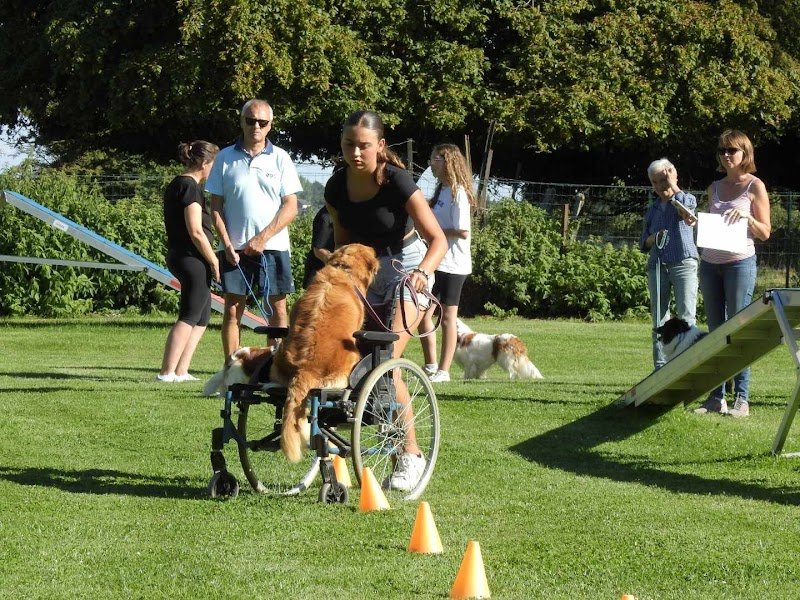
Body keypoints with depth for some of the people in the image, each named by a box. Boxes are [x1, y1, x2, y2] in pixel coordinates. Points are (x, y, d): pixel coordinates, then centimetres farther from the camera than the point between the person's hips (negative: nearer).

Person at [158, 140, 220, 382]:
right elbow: (196, 232, -19)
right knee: (189, 317, -7)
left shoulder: (175, 185, 16)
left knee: (201, 319, 14)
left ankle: (181, 371, 12)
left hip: (177, 256, 10)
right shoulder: (190, 187, -14)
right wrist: (214, 261, -11)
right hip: (193, 259, -10)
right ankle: (167, 373, -9)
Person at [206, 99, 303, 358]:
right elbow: (216, 207, 6)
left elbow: (290, 207, 0)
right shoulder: (226, 158, 6)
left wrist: (262, 238, -9)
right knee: (232, 310, 0)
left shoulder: (280, 158, 4)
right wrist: (227, 244, -5)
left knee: (278, 308, 0)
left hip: (273, 247, 0)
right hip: (235, 248, 0)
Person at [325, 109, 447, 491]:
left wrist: (421, 271, -40)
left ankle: (410, 454, -6)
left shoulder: (397, 181, -21)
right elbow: (343, 241, 7)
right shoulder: (337, 186, -5)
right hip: (364, 270, 5)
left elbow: (437, 239, -23)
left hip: (406, 269, -5)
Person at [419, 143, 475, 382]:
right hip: (436, 262, 9)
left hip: (452, 264, -9)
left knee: (448, 316, -2)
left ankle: (443, 370, 4)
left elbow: (463, 232, -20)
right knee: (422, 313, 8)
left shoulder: (457, 192, -14)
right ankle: (431, 365, 15)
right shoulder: (441, 190, 14)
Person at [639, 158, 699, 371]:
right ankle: (660, 368, 5)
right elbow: (643, 245, 19)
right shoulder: (652, 210, 18)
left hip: (683, 263, -5)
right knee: (659, 320, 3)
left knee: (686, 317, -12)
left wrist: (672, 184, -5)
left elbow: (684, 204, -20)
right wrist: (652, 240, -4)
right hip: (657, 266, 5)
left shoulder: (688, 200, 6)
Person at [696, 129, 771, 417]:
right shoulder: (714, 188, 15)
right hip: (710, 263, 5)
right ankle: (716, 398, 7)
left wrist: (746, 217, -17)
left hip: (740, 262, -5)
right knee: (715, 331, 5)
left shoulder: (754, 186, 1)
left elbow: (765, 232, 0)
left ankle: (742, 399, -5)